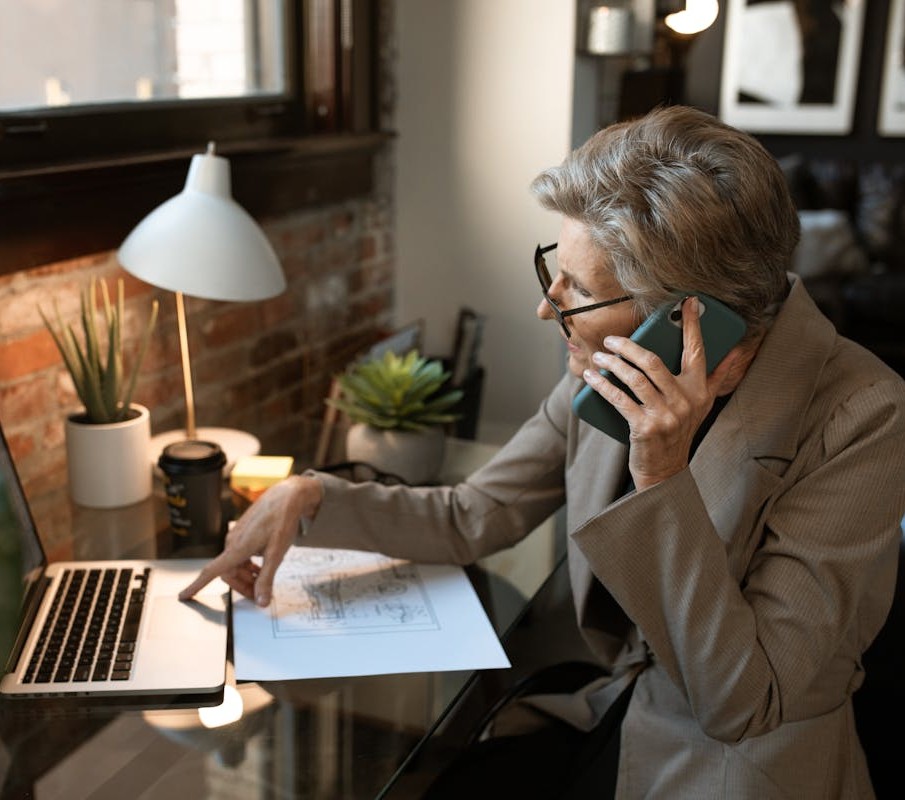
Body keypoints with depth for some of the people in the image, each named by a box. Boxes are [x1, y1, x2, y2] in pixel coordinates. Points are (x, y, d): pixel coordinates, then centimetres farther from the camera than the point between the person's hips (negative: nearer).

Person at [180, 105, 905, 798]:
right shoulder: (614, 372, -8)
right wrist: (310, 498, -4)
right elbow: (473, 517, 5)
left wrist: (662, 479, -32)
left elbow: (745, 704, -23)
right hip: (619, 719, 5)